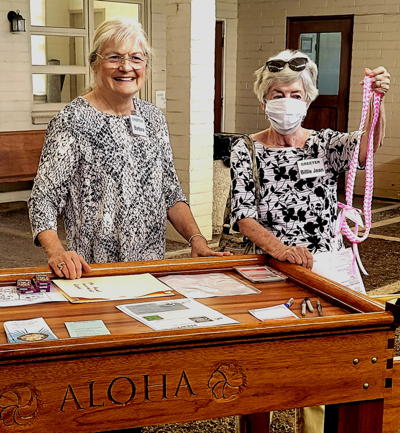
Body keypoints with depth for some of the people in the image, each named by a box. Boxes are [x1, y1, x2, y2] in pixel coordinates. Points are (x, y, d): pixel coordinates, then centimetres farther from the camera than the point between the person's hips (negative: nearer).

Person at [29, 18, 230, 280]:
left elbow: (171, 192, 13)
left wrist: (196, 238, -1)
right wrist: (57, 252, -26)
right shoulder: (72, 121, -8)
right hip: (92, 269, -4)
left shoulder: (154, 117, 9)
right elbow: (43, 199, -9)